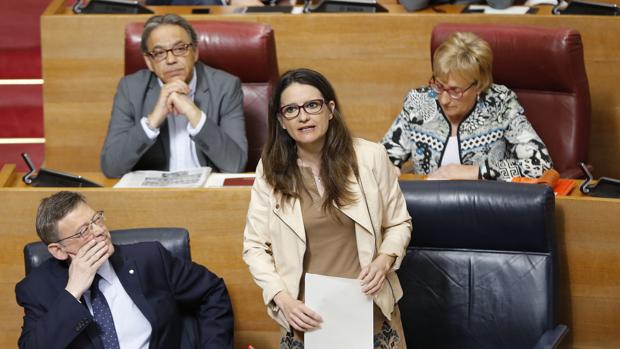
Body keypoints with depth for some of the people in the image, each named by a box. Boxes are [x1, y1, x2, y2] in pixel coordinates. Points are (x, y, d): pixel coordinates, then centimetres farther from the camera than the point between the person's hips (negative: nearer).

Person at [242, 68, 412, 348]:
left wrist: (385, 260, -11)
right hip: (308, 317, 0)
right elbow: (255, 246, 2)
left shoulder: (370, 156, -4)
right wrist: (283, 299, -11)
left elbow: (398, 223, 7)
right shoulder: (270, 169, -1)